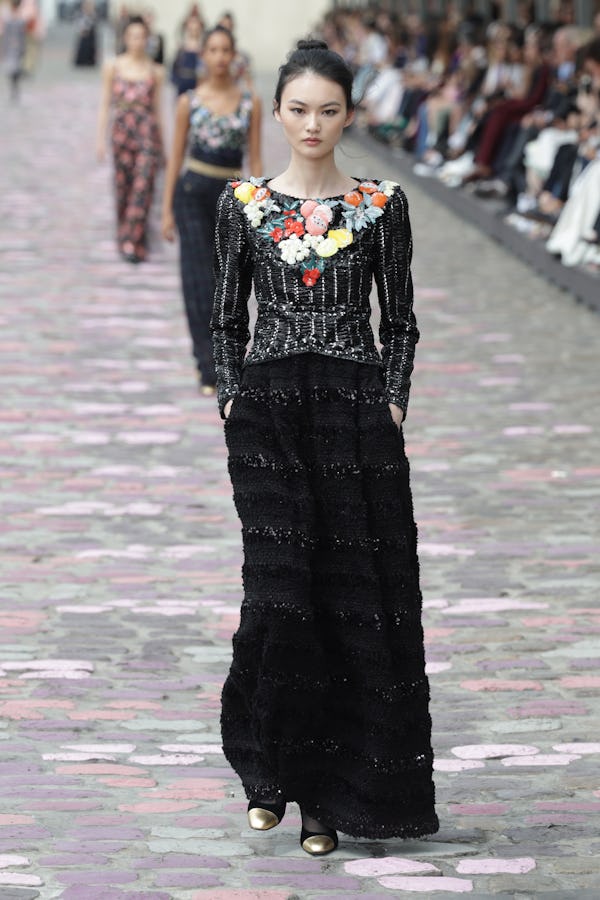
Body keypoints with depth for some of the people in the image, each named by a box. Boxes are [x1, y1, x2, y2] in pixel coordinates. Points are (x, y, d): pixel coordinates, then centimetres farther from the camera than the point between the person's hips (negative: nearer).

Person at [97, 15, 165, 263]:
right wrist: (101, 138, 1)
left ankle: (132, 242, -10)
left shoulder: (156, 72, 6)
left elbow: (157, 107, 11)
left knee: (143, 186, -10)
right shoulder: (113, 67, 5)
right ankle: (126, 237, 24)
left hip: (148, 132, -1)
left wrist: (161, 140, 13)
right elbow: (105, 104, 6)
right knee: (123, 186, 8)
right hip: (122, 130, 1)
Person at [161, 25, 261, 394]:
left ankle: (209, 353, 27)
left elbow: (255, 159, 5)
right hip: (192, 192, -1)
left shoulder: (251, 103, 3)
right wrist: (167, 209, 4)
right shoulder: (189, 102, 2)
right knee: (198, 278, -7)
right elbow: (176, 156, 6)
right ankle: (209, 369, -6)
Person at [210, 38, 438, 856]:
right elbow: (228, 318, 11)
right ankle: (271, 770, 13)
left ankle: (333, 796, 5)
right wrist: (233, 397, 1)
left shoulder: (383, 204, 3)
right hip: (268, 410, 0)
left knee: (359, 591, -2)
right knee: (280, 585, -5)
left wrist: (394, 402, -4)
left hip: (357, 411, 0)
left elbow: (401, 319, 7)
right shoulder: (243, 204, 6)